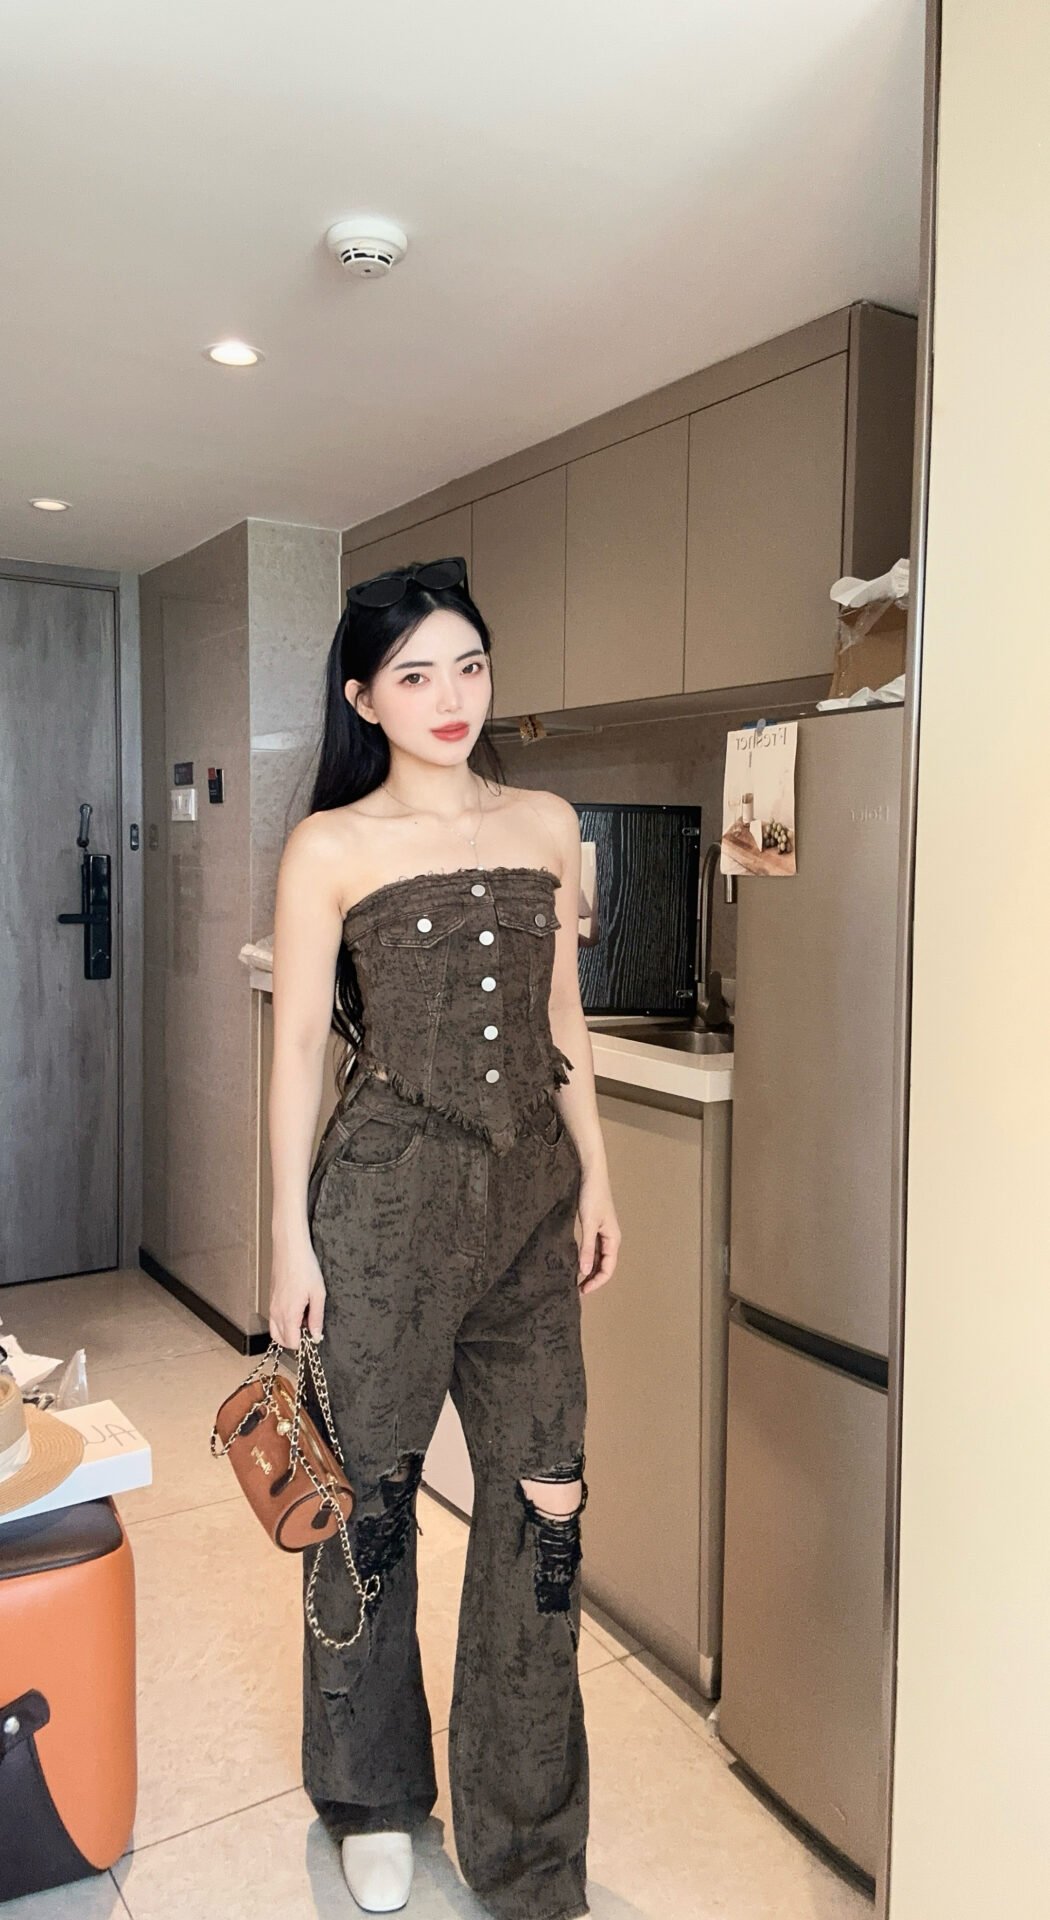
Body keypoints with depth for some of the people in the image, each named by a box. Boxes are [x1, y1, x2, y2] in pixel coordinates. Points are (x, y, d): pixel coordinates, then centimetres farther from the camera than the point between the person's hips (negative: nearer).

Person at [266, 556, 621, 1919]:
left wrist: (596, 1180, 11)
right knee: (371, 1494, 11)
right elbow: (298, 1044, -3)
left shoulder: (546, 825, 7)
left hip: (530, 1189, 4)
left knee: (545, 1501, 5)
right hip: (388, 1193, -3)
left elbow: (561, 1020, 12)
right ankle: (373, 1801, 39)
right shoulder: (331, 847, -4)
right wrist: (290, 1236, -5)